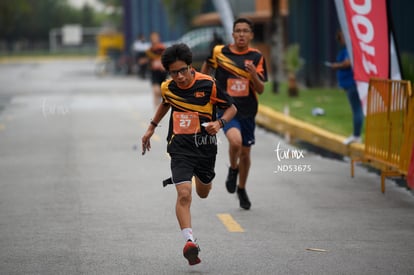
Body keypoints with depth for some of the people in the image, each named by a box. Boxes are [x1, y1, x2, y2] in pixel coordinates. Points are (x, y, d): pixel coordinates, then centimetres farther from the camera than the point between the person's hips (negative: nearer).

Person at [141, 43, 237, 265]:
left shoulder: (208, 84, -15)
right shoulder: (167, 87, -4)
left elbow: (231, 108, -5)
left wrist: (219, 123, -23)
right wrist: (151, 128, 24)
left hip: (205, 145, 0)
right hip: (180, 146, 0)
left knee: (203, 193, 21)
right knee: (184, 194, -19)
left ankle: (197, 176, 58)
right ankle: (189, 241, -23)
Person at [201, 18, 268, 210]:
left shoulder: (256, 57, -5)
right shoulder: (219, 52, -7)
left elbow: (260, 90, -8)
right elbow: (207, 66, 16)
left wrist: (253, 74, -26)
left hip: (247, 111, 3)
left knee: (245, 152, 13)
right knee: (235, 141, -29)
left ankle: (241, 189, 38)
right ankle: (233, 169, 3)